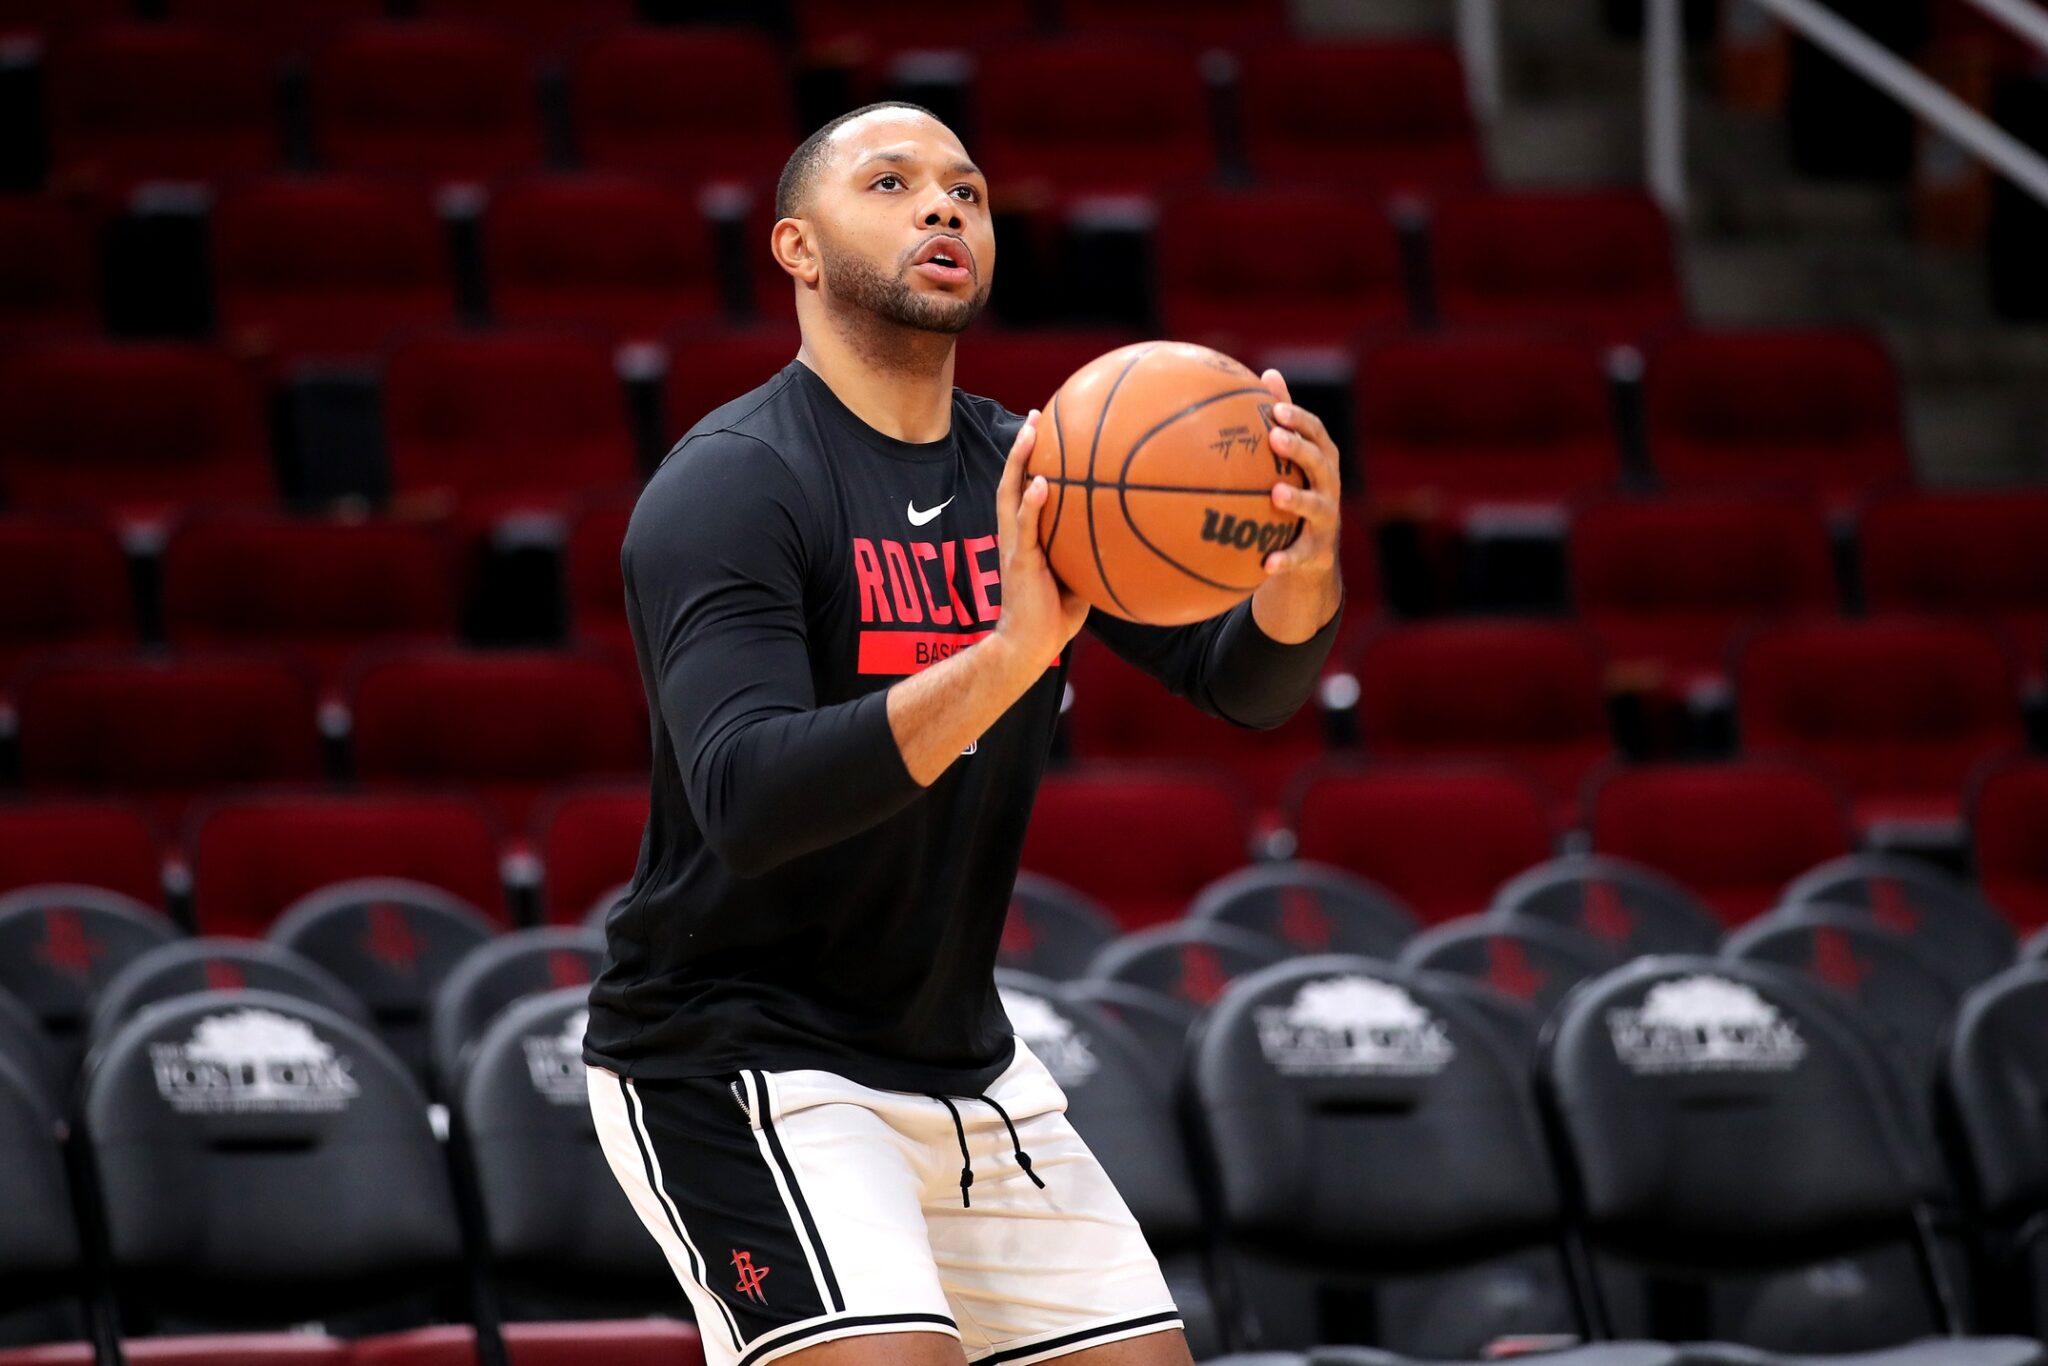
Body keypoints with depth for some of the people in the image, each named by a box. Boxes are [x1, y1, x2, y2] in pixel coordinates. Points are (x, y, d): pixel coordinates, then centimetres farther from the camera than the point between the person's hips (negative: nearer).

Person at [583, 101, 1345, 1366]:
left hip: (961, 1060, 8)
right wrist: (1010, 654, -41)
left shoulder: (1031, 476, 4)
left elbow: (1245, 680, -2)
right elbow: (744, 802, -30)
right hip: (734, 1060, -8)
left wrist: (1302, 567, -26)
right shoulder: (732, 484, -17)